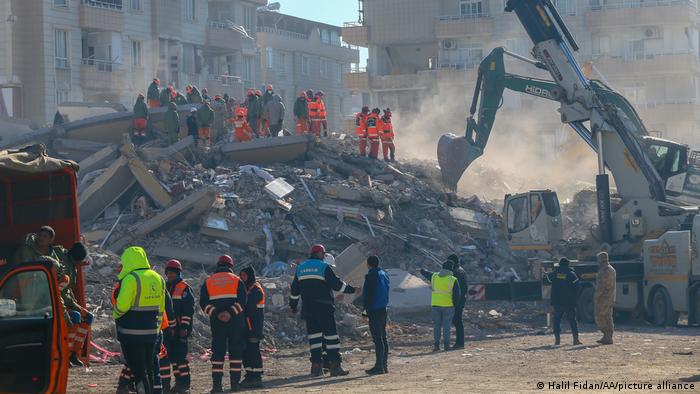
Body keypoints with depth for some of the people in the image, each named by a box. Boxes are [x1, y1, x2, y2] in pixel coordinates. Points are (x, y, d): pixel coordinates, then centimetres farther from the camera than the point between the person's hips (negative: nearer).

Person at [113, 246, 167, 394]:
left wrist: (115, 315, 3)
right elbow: (160, 309, 14)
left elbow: (121, 306, -18)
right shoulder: (157, 278, 10)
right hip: (151, 333, 7)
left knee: (138, 370, -4)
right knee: (148, 369, 16)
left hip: (132, 333, -7)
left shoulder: (131, 279, -15)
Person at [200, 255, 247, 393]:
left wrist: (216, 313, -8)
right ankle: (235, 382, 1)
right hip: (235, 321, -1)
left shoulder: (208, 281, 10)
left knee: (217, 351, 3)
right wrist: (231, 312, -16)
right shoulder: (236, 280, 6)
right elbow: (242, 300, -9)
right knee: (236, 350, 5)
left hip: (216, 321, 1)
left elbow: (203, 302, -1)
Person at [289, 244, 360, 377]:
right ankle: (334, 365, -7)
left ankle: (316, 366, 4)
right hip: (324, 308, -5)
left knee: (314, 335, 9)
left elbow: (294, 290, 16)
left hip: (308, 309, 5)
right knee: (331, 334, -2)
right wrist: (352, 290, 3)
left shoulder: (300, 268, 12)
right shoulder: (324, 267, -6)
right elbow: (336, 284, -8)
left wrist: (293, 305, 27)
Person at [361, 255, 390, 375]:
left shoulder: (371, 276, -13)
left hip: (374, 310, -9)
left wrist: (366, 308, -12)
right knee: (383, 337, 14)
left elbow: (368, 294, -16)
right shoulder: (384, 274, 14)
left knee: (377, 338, -10)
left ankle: (379, 366, -13)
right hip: (383, 309, 9)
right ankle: (384, 364, 17)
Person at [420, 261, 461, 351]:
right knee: (446, 325, 3)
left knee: (436, 325, 8)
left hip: (435, 304, 3)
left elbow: (425, 273, 21)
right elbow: (457, 294, -7)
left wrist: (422, 270, 43)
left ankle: (436, 345, 5)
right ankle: (446, 345, 2)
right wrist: (455, 303, 7)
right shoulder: (453, 280, -8)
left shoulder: (434, 276, 2)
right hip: (448, 305, -3)